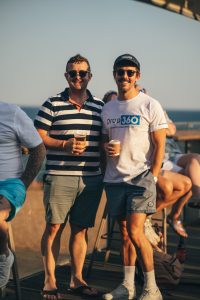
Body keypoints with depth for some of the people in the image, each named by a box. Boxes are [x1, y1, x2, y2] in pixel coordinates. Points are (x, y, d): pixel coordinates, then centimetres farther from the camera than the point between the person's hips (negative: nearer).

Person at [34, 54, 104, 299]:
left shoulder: (100, 106, 13)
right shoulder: (52, 104, 2)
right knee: (54, 227, -2)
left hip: (91, 178, 3)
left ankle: (77, 279, 21)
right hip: (59, 177, -3)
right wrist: (65, 145, -13)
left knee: (80, 229, 9)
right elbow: (38, 137, -1)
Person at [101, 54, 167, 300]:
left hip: (140, 178, -5)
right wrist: (106, 147, -2)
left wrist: (151, 178, -11)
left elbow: (159, 145, -4)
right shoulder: (107, 109, 13)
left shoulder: (150, 105, -3)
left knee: (135, 233, -12)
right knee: (125, 233, 10)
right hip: (114, 179, 5)